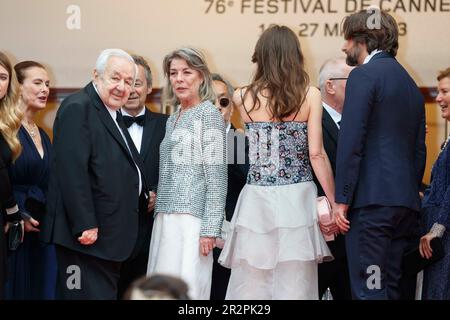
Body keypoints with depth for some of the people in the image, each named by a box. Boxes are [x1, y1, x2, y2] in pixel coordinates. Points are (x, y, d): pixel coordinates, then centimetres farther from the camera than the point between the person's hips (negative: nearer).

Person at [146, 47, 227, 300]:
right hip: (166, 219, 7)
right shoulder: (173, 120, 18)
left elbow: (217, 176, -10)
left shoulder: (209, 114, -4)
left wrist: (210, 229, -16)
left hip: (192, 219, -7)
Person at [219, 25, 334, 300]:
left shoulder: (243, 98, 3)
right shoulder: (310, 95, -2)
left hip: (257, 199, 1)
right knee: (295, 286, 2)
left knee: (252, 286, 5)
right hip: (297, 197, -1)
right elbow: (316, 154, -5)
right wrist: (334, 202, 1)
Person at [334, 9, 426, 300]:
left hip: (371, 199, -8)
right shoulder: (411, 85, 20)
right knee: (391, 288, 11)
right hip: (407, 203, 8)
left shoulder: (363, 75, -5)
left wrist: (342, 200, -11)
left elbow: (350, 142, -13)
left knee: (369, 290, -10)